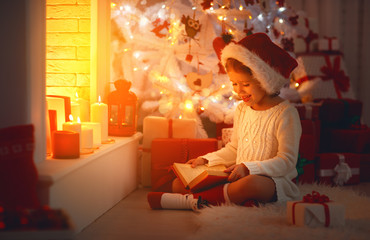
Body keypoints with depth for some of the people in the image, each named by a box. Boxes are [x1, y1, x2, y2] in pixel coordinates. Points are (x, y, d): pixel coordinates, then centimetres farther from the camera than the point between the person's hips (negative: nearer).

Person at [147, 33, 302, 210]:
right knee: (179, 183, -5)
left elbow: (287, 161, -13)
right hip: (239, 177, 7)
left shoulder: (285, 114, -9)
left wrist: (248, 168, -25)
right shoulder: (242, 110, 14)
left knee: (253, 183, -45)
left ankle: (193, 199, -29)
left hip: (274, 181, -7)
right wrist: (206, 160, 9)